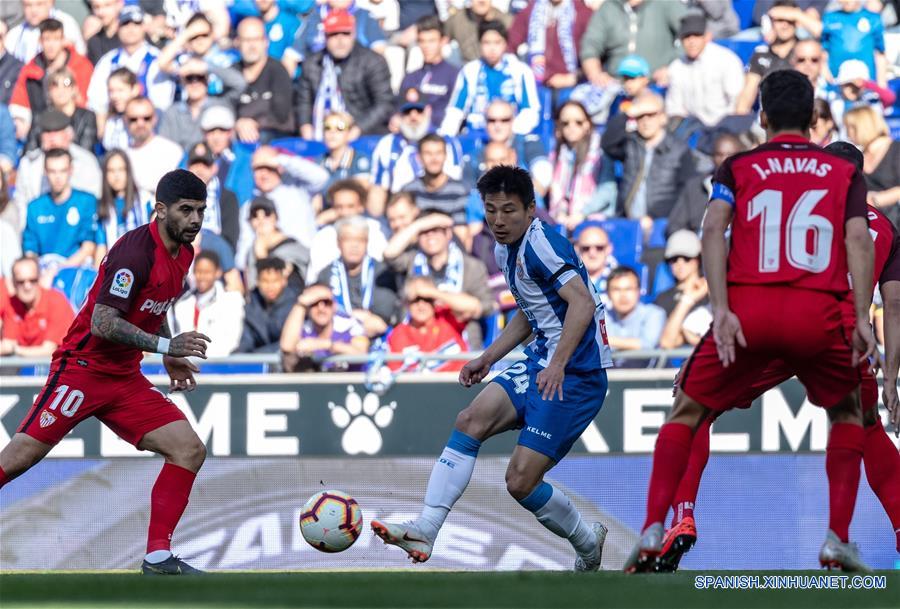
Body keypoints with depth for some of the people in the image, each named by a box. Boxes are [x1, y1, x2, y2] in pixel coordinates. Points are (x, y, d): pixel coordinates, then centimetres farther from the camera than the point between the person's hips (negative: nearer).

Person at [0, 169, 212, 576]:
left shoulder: (183, 252, 8)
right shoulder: (135, 251, -20)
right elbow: (103, 322, -25)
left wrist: (170, 357, 18)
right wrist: (164, 345, -28)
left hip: (125, 379, 8)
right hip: (82, 369, -8)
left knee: (189, 450, -6)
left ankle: (158, 557, -5)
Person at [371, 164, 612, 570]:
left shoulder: (542, 245, -16)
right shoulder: (506, 251, 14)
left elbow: (582, 302, -29)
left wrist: (558, 364, -37)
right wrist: (487, 359, 25)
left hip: (575, 373, -9)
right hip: (539, 363, 9)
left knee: (520, 482, -11)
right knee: (471, 421, -13)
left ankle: (588, 545, 15)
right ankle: (424, 531, -20)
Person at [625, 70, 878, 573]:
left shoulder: (738, 167, 17)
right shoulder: (845, 173, 18)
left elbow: (714, 229, -1)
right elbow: (858, 238, 1)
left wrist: (721, 311, -8)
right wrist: (862, 318, -5)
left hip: (747, 308, 0)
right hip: (818, 313, 0)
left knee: (688, 411, 17)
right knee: (848, 411, 27)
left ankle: (653, 531, 1)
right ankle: (838, 539, 13)